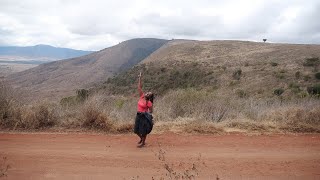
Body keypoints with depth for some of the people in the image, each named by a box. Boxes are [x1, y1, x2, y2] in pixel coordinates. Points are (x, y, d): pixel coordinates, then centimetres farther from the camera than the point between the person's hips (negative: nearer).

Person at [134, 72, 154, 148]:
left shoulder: (148, 102, -14)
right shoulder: (142, 96, 0)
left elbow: (151, 111, -3)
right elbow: (139, 87, -2)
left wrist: (146, 113, -17)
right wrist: (140, 78, -5)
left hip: (144, 116, -6)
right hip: (138, 115, 6)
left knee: (143, 130, 3)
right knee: (136, 130, 14)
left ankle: (143, 142, 22)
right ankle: (141, 139, 39)